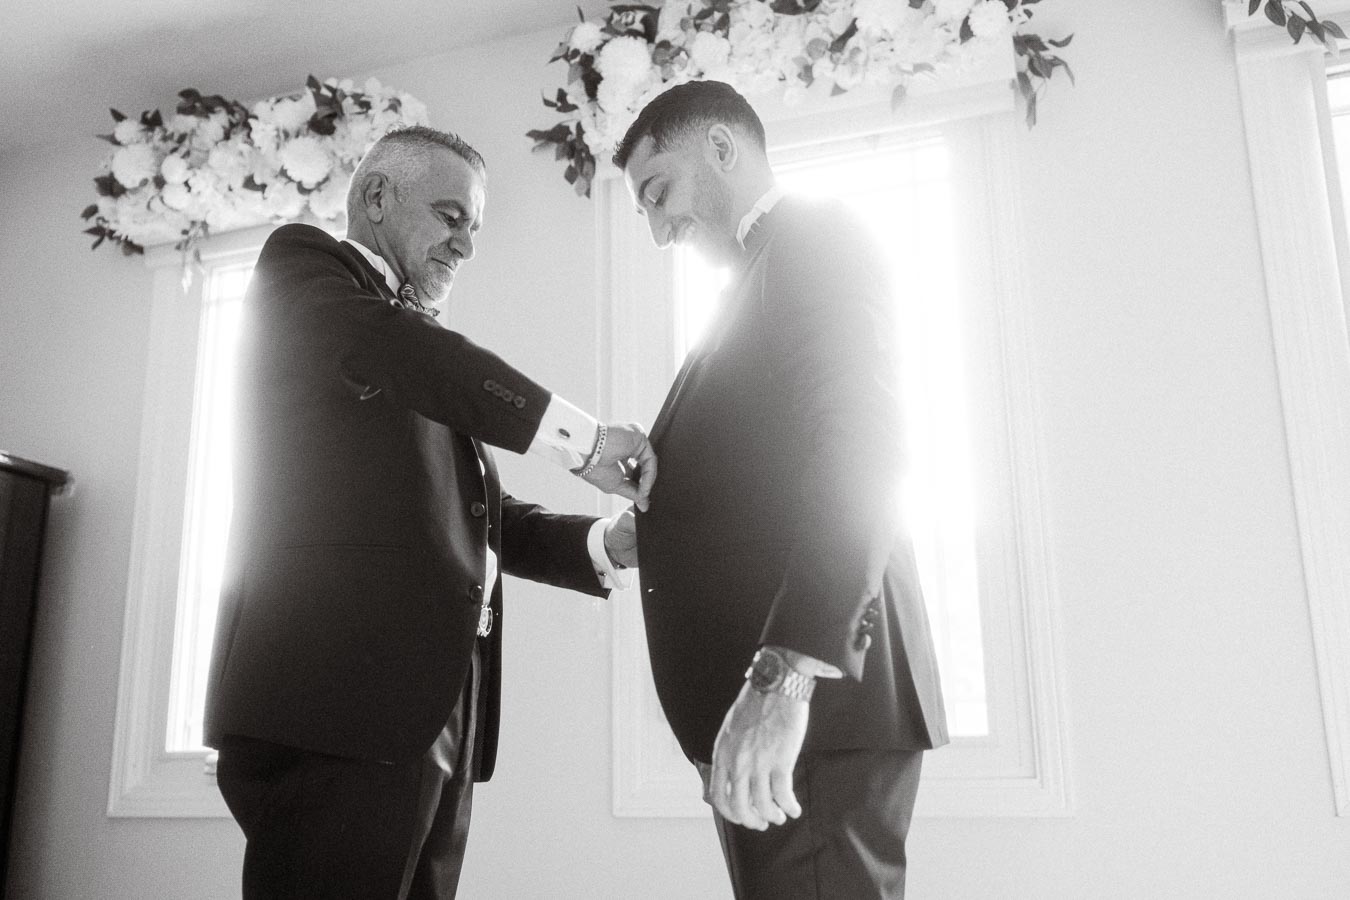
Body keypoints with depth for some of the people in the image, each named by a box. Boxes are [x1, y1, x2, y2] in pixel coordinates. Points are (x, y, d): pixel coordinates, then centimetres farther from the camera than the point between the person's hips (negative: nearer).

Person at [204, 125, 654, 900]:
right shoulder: (302, 261, 6)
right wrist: (583, 439, -17)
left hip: (436, 702, 8)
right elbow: (386, 348, -16)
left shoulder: (426, 347, 26)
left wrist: (605, 542, 6)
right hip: (340, 692, -7)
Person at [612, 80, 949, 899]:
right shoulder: (768, 273, 26)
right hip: (756, 692, 9)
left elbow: (862, 447, -18)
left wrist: (783, 676, -26)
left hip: (811, 692, -9)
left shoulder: (817, 235, -2)